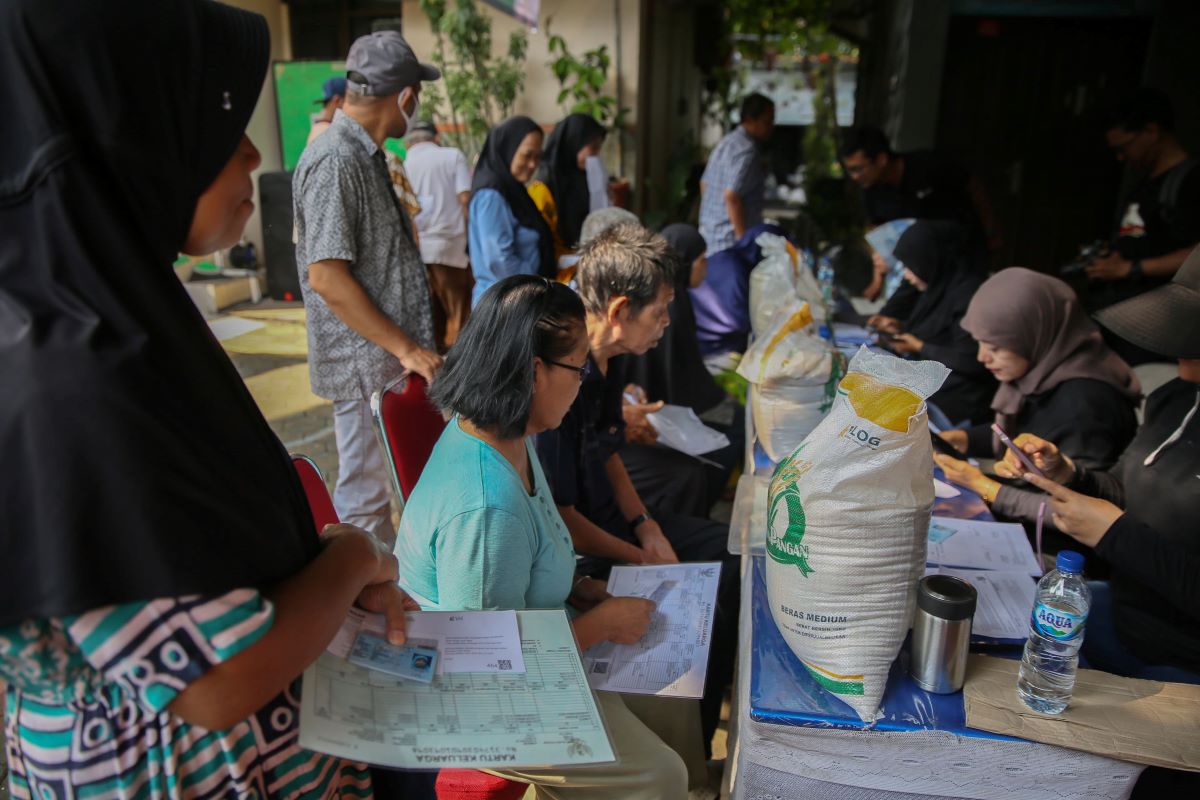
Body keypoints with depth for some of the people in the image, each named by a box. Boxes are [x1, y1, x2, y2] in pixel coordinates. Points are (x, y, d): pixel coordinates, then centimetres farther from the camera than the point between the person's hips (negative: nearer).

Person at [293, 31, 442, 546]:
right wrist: (406, 348, -19)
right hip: (366, 364, -10)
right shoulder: (334, 161, -17)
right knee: (364, 499, 4)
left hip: (391, 356, 10)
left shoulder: (367, 156, 12)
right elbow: (326, 277, -22)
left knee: (387, 486, 20)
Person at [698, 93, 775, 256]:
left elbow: (704, 183, 21)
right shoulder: (747, 151, -16)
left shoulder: (725, 142, 14)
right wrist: (744, 240, -22)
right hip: (731, 239, -10)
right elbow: (732, 196, -25)